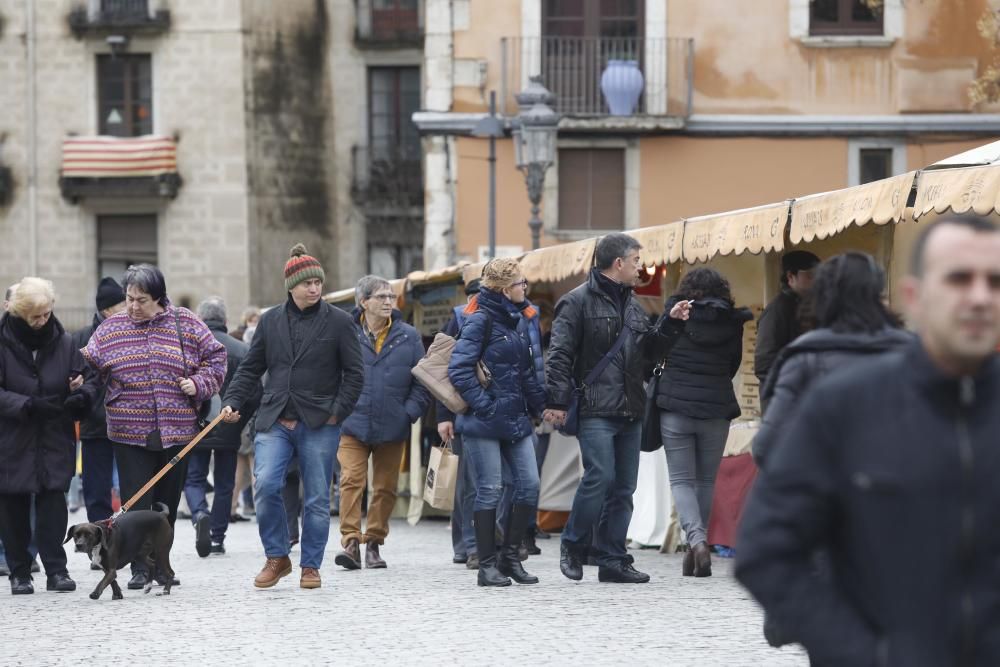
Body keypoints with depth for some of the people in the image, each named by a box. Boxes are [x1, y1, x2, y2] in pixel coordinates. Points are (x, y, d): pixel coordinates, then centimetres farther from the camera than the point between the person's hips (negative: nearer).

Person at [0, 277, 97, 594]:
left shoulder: (62, 342, 0)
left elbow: (89, 378, 10)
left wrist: (82, 394, -13)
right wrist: (27, 405, -27)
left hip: (54, 440, 2)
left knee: (53, 502, -5)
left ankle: (56, 570, -2)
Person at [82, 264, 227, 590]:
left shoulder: (185, 324, 2)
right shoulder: (112, 328, 4)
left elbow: (215, 356, 9)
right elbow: (90, 364, 6)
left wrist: (199, 383, -5)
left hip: (176, 428, 1)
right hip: (129, 431, -1)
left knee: (168, 501, 8)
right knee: (136, 502, -6)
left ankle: (161, 564, 20)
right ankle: (140, 568, -2)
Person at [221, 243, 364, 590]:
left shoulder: (339, 321, 2)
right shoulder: (270, 321, 9)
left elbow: (354, 373, 3)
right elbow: (250, 368, 13)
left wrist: (338, 411, -7)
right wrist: (232, 402, 0)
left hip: (319, 424, -1)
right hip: (275, 421, 1)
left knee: (317, 498, 3)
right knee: (265, 485, -15)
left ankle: (311, 566, 15)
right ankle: (277, 557, 0)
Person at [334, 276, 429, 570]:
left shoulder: (408, 337, 4)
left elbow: (422, 381, 8)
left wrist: (409, 412, -4)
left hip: (393, 427, 2)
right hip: (352, 425, -2)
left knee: (386, 487, 8)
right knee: (351, 481, -13)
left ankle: (374, 543, 19)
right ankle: (351, 542, -14)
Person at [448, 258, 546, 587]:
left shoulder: (514, 321, 15)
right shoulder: (481, 321, -9)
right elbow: (459, 369, -16)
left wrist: (541, 405, 13)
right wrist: (483, 405, -18)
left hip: (516, 420, 8)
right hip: (484, 423, -8)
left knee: (530, 485, 2)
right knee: (489, 491, -3)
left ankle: (509, 556, 13)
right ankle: (487, 566, 3)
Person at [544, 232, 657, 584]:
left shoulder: (632, 305, 19)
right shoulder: (578, 302, -4)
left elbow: (650, 351, 28)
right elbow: (559, 355, -9)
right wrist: (557, 401, -16)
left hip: (629, 410, 7)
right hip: (595, 409, -7)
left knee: (623, 487, 5)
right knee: (600, 477, -16)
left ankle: (612, 559, 10)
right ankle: (573, 544, 2)